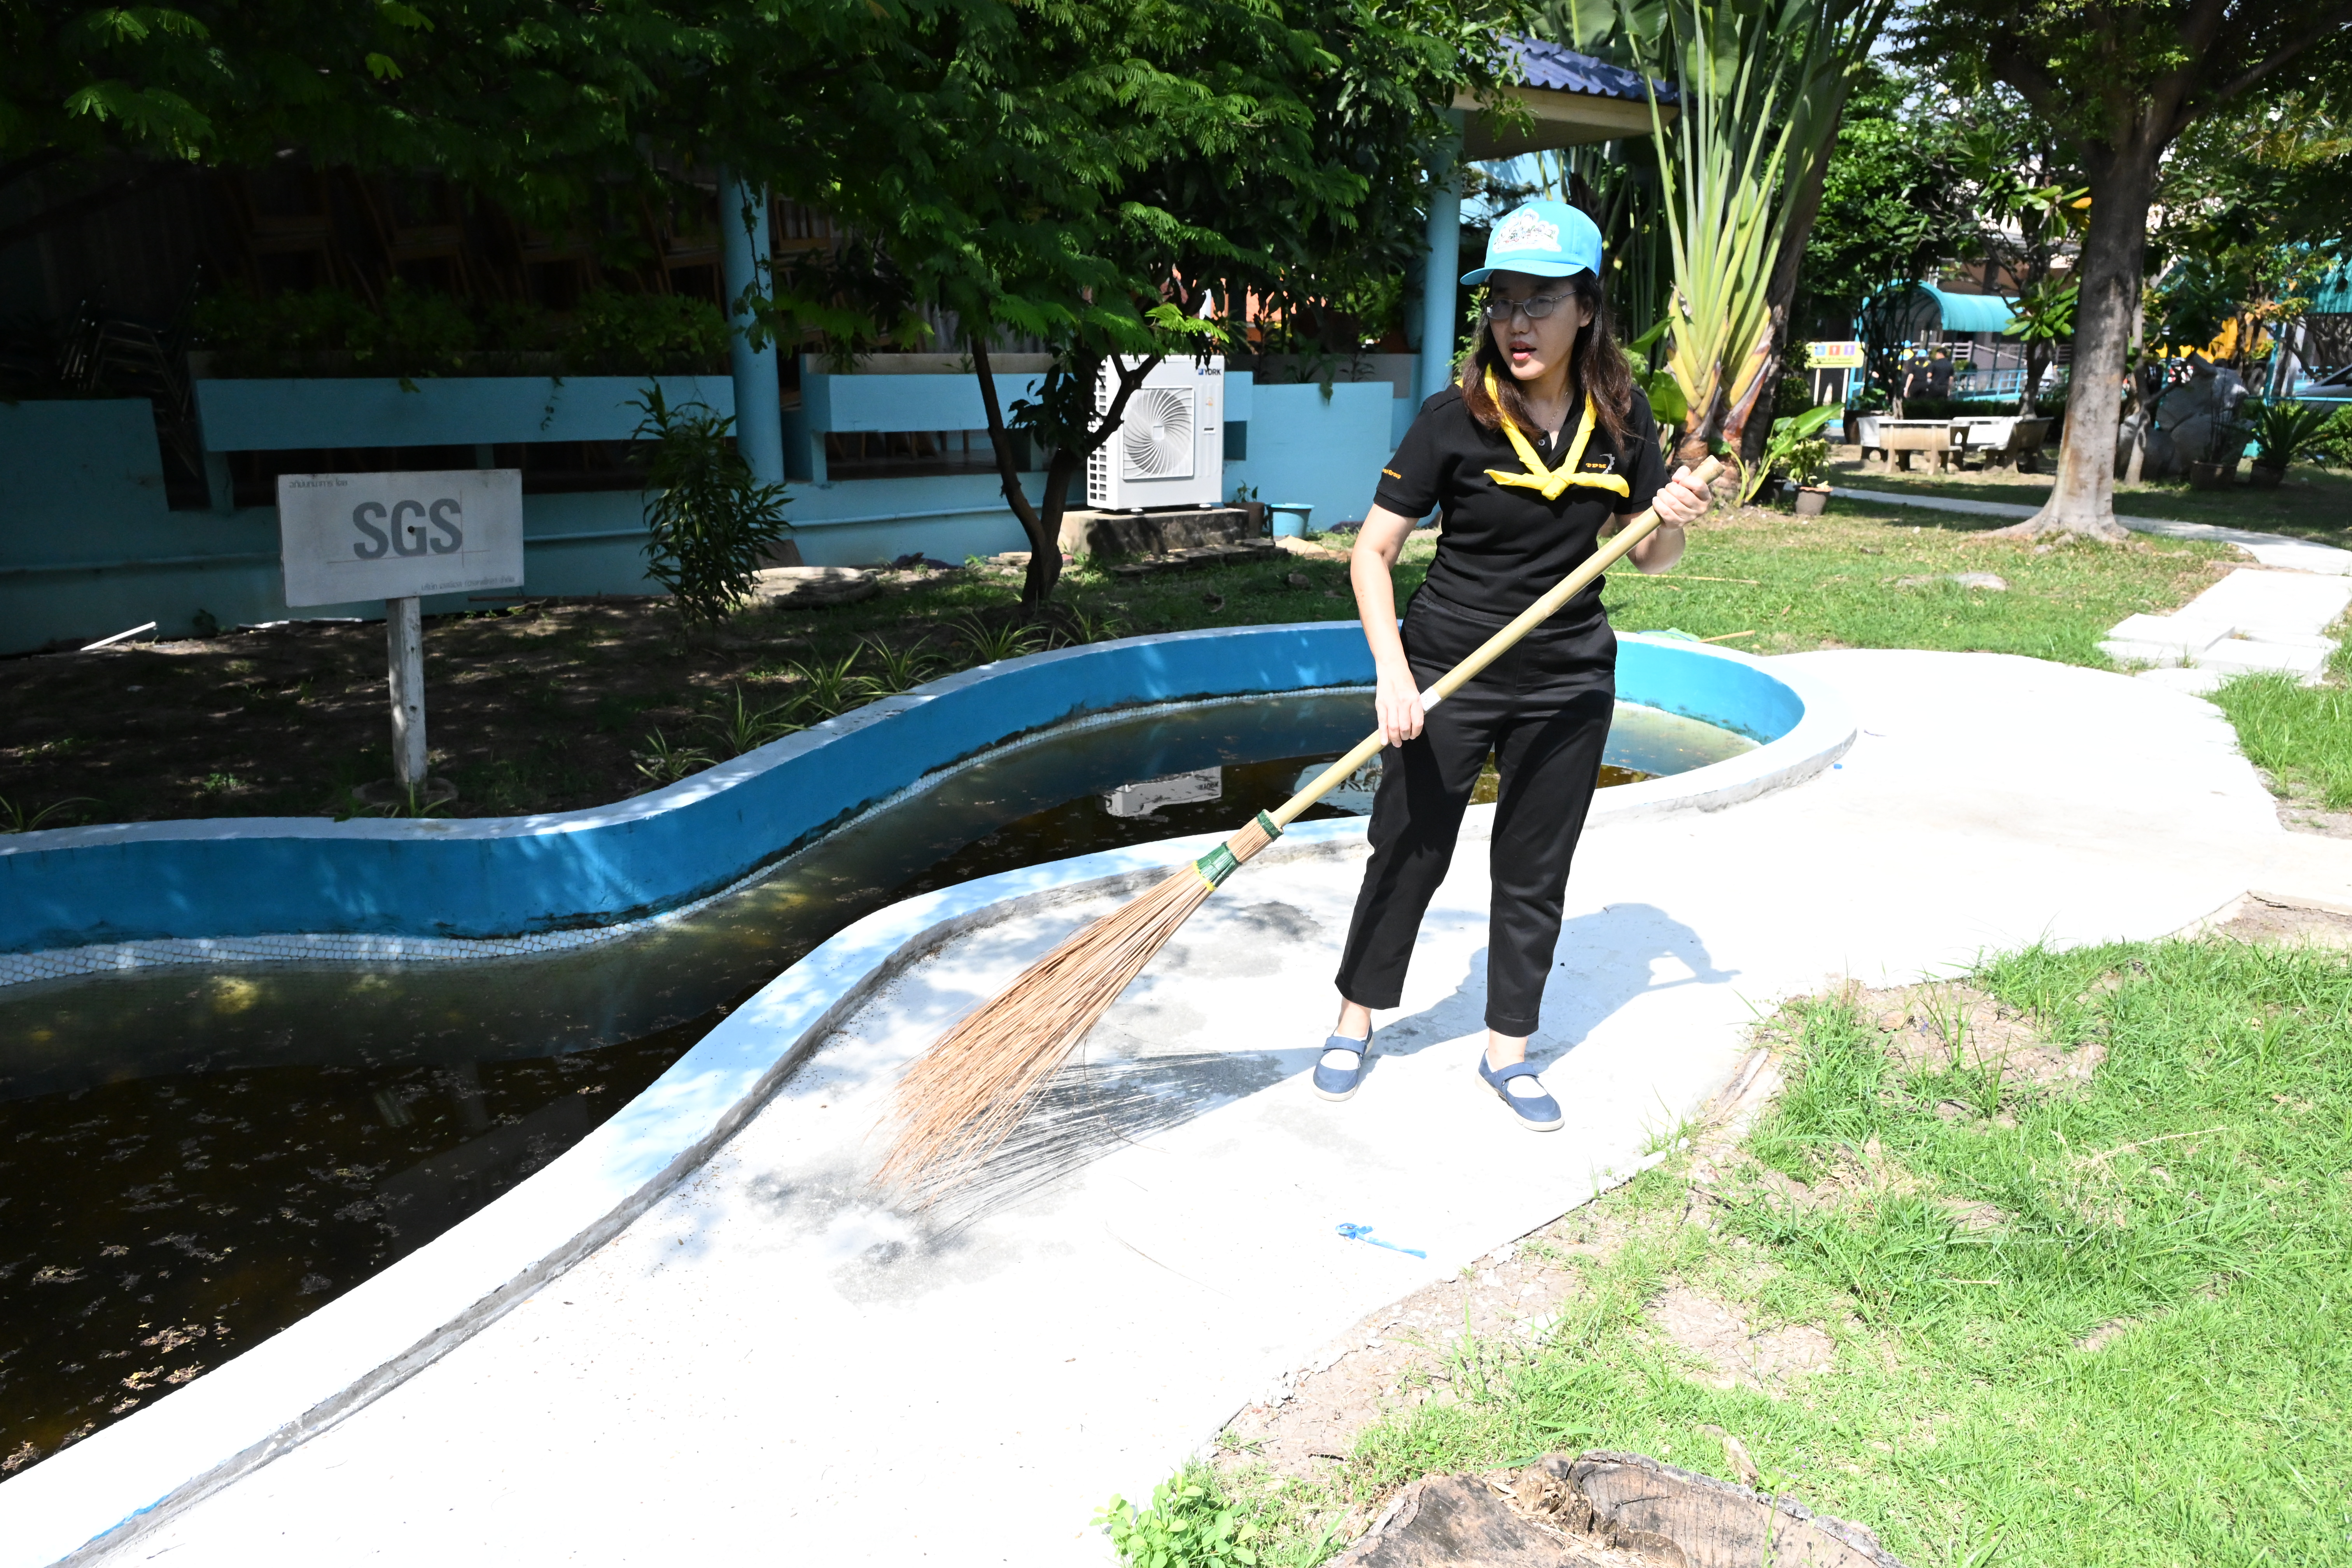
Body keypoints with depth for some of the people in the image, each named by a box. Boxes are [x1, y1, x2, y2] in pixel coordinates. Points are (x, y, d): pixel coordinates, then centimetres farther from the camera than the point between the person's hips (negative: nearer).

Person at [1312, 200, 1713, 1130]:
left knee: (1535, 874, 12)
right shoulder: (1455, 419, -13)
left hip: (1569, 684, 3)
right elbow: (1372, 552, -13)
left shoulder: (1621, 418, -3)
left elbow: (1649, 559, 7)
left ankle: (1508, 1052, 29)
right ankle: (1355, 1020, 29)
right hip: (1446, 673, -3)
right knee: (1407, 853, 8)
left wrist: (1674, 520, -16)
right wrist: (1392, 670, -25)